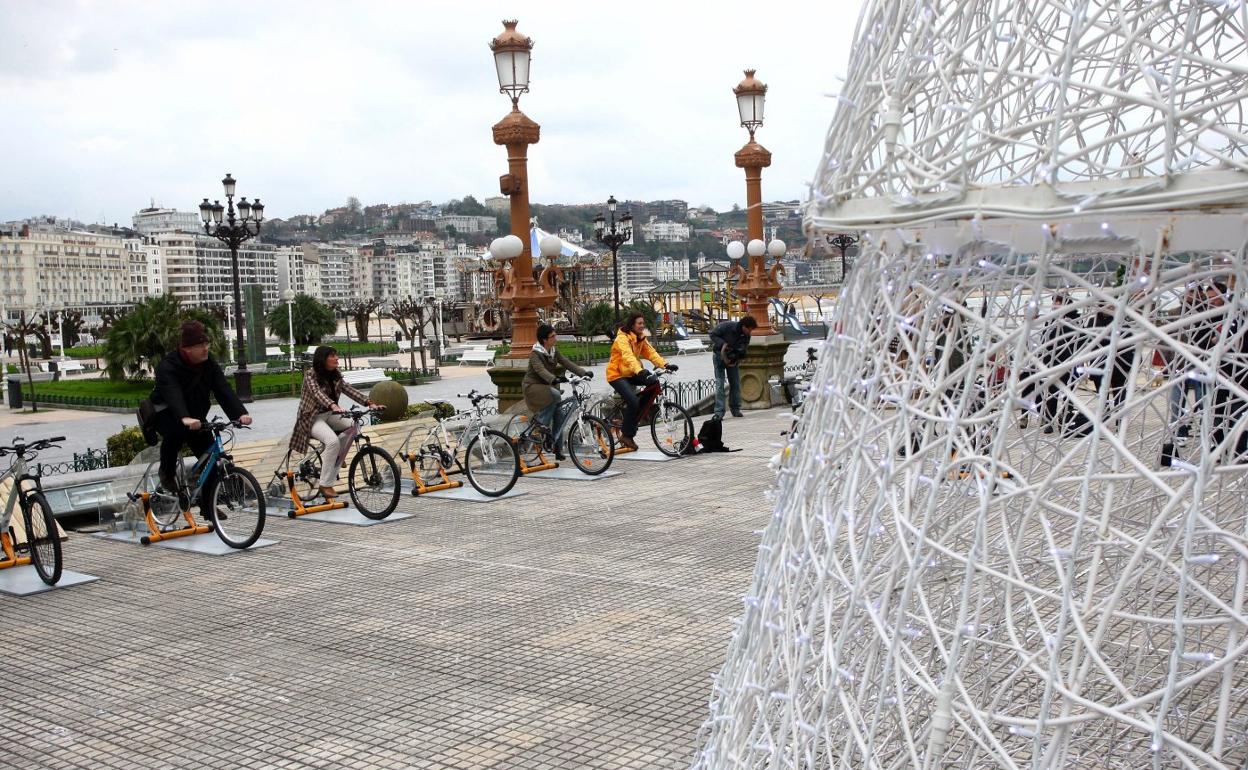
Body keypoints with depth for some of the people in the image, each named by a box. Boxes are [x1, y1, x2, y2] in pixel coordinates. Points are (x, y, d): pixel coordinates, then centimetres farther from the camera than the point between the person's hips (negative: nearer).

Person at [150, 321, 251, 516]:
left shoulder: (209, 364, -8)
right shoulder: (168, 366, -24)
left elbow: (224, 390, -20)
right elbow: (173, 394, -42)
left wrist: (240, 413, -39)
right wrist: (185, 418, -61)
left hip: (195, 416, 5)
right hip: (166, 414, -5)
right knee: (176, 432, -39)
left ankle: (207, 506, 7)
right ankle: (167, 474, -14)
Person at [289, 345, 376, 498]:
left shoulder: (336, 374, 5)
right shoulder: (310, 375, -16)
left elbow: (349, 390, -4)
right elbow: (317, 393, -33)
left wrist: (369, 403, -18)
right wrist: (333, 406, -52)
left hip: (329, 414, 7)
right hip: (312, 417, -7)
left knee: (353, 426, -18)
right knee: (333, 441, -30)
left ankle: (335, 458, 1)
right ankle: (325, 485, -23)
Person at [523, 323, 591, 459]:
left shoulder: (554, 351, 3)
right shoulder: (535, 354, -19)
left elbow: (567, 363, -4)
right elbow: (541, 371, -35)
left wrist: (584, 372, -19)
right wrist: (554, 379, -54)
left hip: (546, 386, 7)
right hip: (533, 386, -7)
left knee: (559, 416, -5)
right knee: (556, 395, -34)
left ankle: (556, 447, 4)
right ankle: (540, 419, -15)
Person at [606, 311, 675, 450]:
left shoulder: (641, 338, 6)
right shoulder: (622, 338, -20)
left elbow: (651, 353, -5)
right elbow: (628, 357, -37)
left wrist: (665, 365, -21)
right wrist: (640, 371, -53)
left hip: (630, 374, 8)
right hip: (617, 375, -8)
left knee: (654, 382, -14)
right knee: (633, 402, -24)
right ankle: (626, 435, -10)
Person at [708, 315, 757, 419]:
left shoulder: (746, 335, -10)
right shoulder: (727, 326, -24)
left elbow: (744, 350, 0)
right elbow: (713, 334, -16)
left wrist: (737, 360, -17)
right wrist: (723, 344, -29)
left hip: (733, 359, 5)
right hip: (719, 356, -5)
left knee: (736, 383, 4)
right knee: (720, 384, -9)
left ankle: (736, 409, 16)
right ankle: (719, 412, -12)